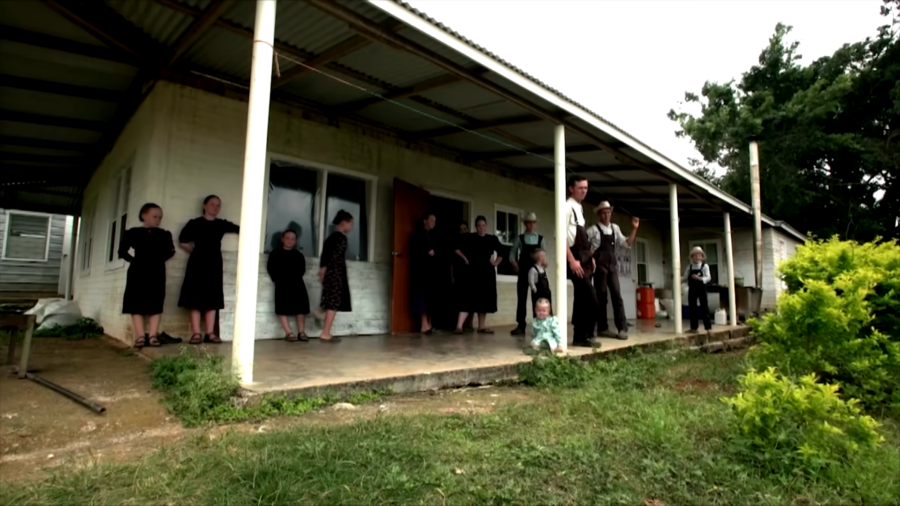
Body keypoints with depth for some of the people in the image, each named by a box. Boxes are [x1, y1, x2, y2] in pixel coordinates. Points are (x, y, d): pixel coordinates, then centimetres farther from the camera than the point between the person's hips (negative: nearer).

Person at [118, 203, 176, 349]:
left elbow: (170, 251, 11)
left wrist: (160, 258, 0)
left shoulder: (164, 234, 9)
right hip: (138, 272, -1)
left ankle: (153, 335, 1)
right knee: (137, 304, -2)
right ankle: (140, 336, 0)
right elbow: (122, 251, 7)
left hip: (156, 272, 1)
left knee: (155, 304, 0)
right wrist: (133, 260, -1)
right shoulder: (132, 233, 4)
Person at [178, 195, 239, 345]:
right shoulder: (195, 223, 1)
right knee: (196, 299, -4)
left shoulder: (222, 224, 9)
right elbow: (183, 241, 4)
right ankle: (196, 333, -2)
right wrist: (197, 251, 8)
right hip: (198, 264, -3)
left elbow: (240, 229, 6)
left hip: (214, 264, 3)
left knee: (212, 299, 2)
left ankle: (210, 333, 5)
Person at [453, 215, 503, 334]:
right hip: (473, 271, -4)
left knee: (485, 298, 7)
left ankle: (481, 326, 17)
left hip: (487, 272, 4)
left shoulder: (492, 239, 8)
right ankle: (459, 326, -15)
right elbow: (456, 249, -1)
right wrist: (465, 259, -3)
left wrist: (496, 263, 7)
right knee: (469, 298, -12)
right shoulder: (469, 237, -1)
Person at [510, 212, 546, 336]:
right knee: (522, 299, 2)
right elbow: (512, 253, 5)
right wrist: (515, 264, -10)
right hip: (523, 272, -1)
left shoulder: (540, 239, 8)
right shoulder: (520, 238, 4)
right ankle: (521, 326, 6)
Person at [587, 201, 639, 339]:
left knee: (617, 295, -1)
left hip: (612, 265, 5)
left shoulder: (615, 228, 12)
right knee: (601, 296, 0)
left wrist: (634, 229, 5)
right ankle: (602, 328, 7)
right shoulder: (594, 230, -3)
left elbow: (626, 244, 13)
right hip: (599, 265, -4)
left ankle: (622, 328, 0)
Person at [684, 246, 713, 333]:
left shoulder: (705, 266, -3)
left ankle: (708, 327, 5)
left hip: (701, 289, -4)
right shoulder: (689, 267, 8)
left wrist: (699, 278, -27)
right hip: (692, 289, 4)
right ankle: (693, 327, 17)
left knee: (704, 308, -2)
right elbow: (685, 277, 6)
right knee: (691, 308, 7)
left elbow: (708, 277, -11)